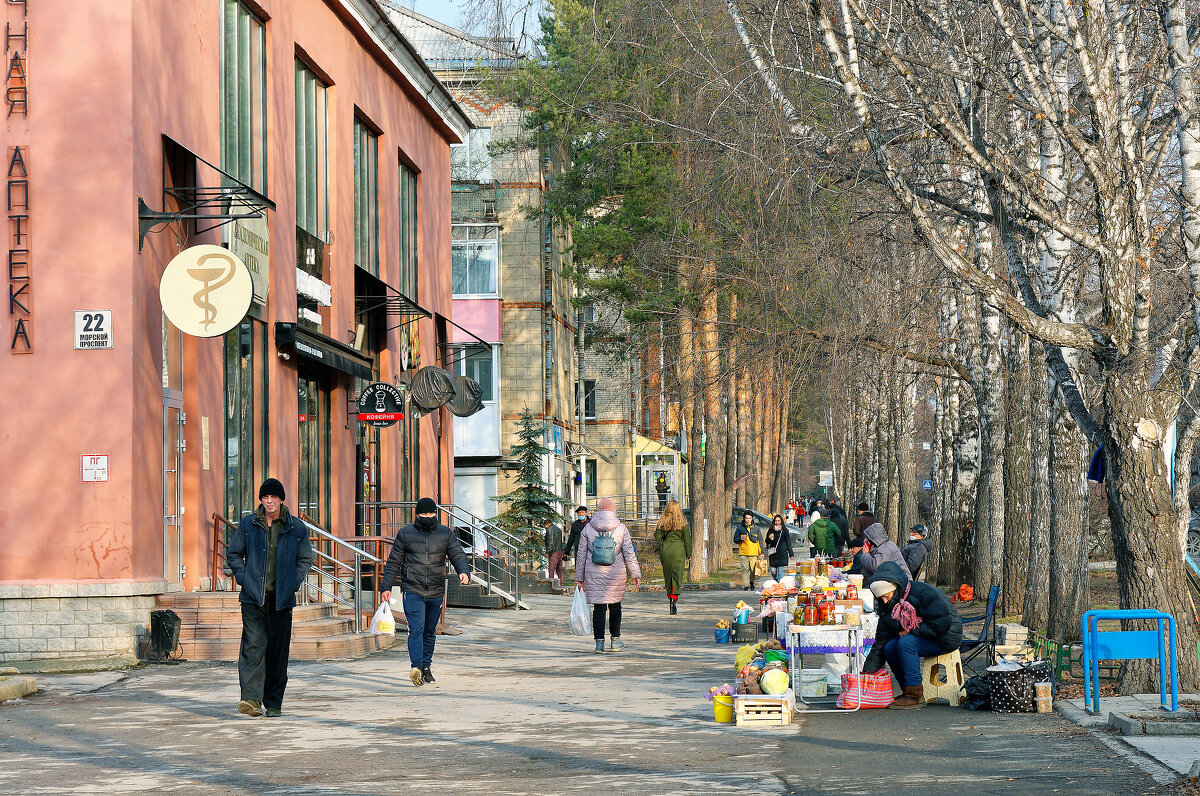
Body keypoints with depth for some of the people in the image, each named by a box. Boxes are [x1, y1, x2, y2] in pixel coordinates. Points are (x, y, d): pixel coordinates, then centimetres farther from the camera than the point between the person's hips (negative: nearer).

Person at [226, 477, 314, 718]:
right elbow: (233, 554, 15)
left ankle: (273, 702, 12)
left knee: (278, 650, 4)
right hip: (253, 597, -1)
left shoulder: (296, 528, 5)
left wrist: (294, 583, 2)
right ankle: (252, 698, -19)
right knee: (254, 645, -13)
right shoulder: (248, 524, 5)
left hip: (282, 598, 1)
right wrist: (244, 579, 2)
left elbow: (305, 559, 15)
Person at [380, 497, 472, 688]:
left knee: (430, 632, 12)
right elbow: (393, 562, 8)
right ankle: (416, 667, -27)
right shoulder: (405, 534, 4)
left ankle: (426, 667, 23)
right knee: (416, 629, -17)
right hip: (412, 591, -3)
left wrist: (464, 572, -20)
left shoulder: (446, 534, 8)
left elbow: (458, 555, 1)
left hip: (436, 593, 3)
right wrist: (386, 587, 3)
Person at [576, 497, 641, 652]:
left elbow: (581, 555, 4)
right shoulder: (621, 528, 0)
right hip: (616, 574, 0)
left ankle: (599, 642, -3)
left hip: (594, 575, 0)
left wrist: (579, 577, 10)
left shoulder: (588, 529, 2)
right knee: (615, 606, 14)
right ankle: (615, 641, 20)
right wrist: (636, 574, 5)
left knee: (599, 608, 2)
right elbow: (629, 554, -2)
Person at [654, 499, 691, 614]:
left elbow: (657, 537, 1)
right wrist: (688, 554, 8)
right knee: (677, 574, -4)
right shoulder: (683, 523, -2)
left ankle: (670, 596, 19)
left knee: (667, 574, 14)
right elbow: (687, 539, 0)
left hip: (665, 549, 2)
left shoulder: (662, 522, 1)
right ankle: (674, 597, -19)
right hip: (678, 549, -2)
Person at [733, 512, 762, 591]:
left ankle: (751, 583, 24)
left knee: (753, 569, 1)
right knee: (745, 569, -8)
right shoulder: (740, 528, 6)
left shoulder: (756, 528, 10)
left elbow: (760, 541, 13)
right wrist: (741, 538, -13)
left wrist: (761, 552, 7)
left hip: (753, 553, 1)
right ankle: (746, 585, -6)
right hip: (743, 553, -1)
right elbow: (735, 540, 9)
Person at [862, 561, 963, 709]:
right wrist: (869, 669, -5)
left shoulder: (923, 593, -23)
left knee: (905, 643, -29)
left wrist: (911, 631, -22)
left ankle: (915, 696, -24)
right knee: (889, 648, -14)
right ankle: (907, 691, -5)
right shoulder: (887, 607, 0)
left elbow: (942, 623, -25)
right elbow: (881, 640, 3)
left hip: (947, 638, -8)